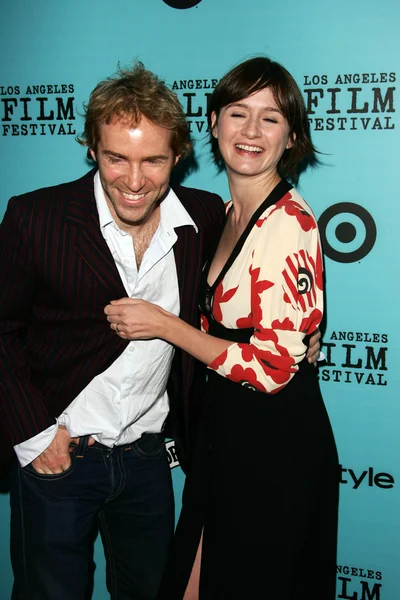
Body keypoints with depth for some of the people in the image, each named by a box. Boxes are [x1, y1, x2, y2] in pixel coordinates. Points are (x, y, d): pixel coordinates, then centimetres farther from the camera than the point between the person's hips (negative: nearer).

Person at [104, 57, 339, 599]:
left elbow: (273, 365, -22)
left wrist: (163, 324, -18)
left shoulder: (290, 223, -21)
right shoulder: (229, 213, 5)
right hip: (226, 427, 8)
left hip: (276, 440, -8)